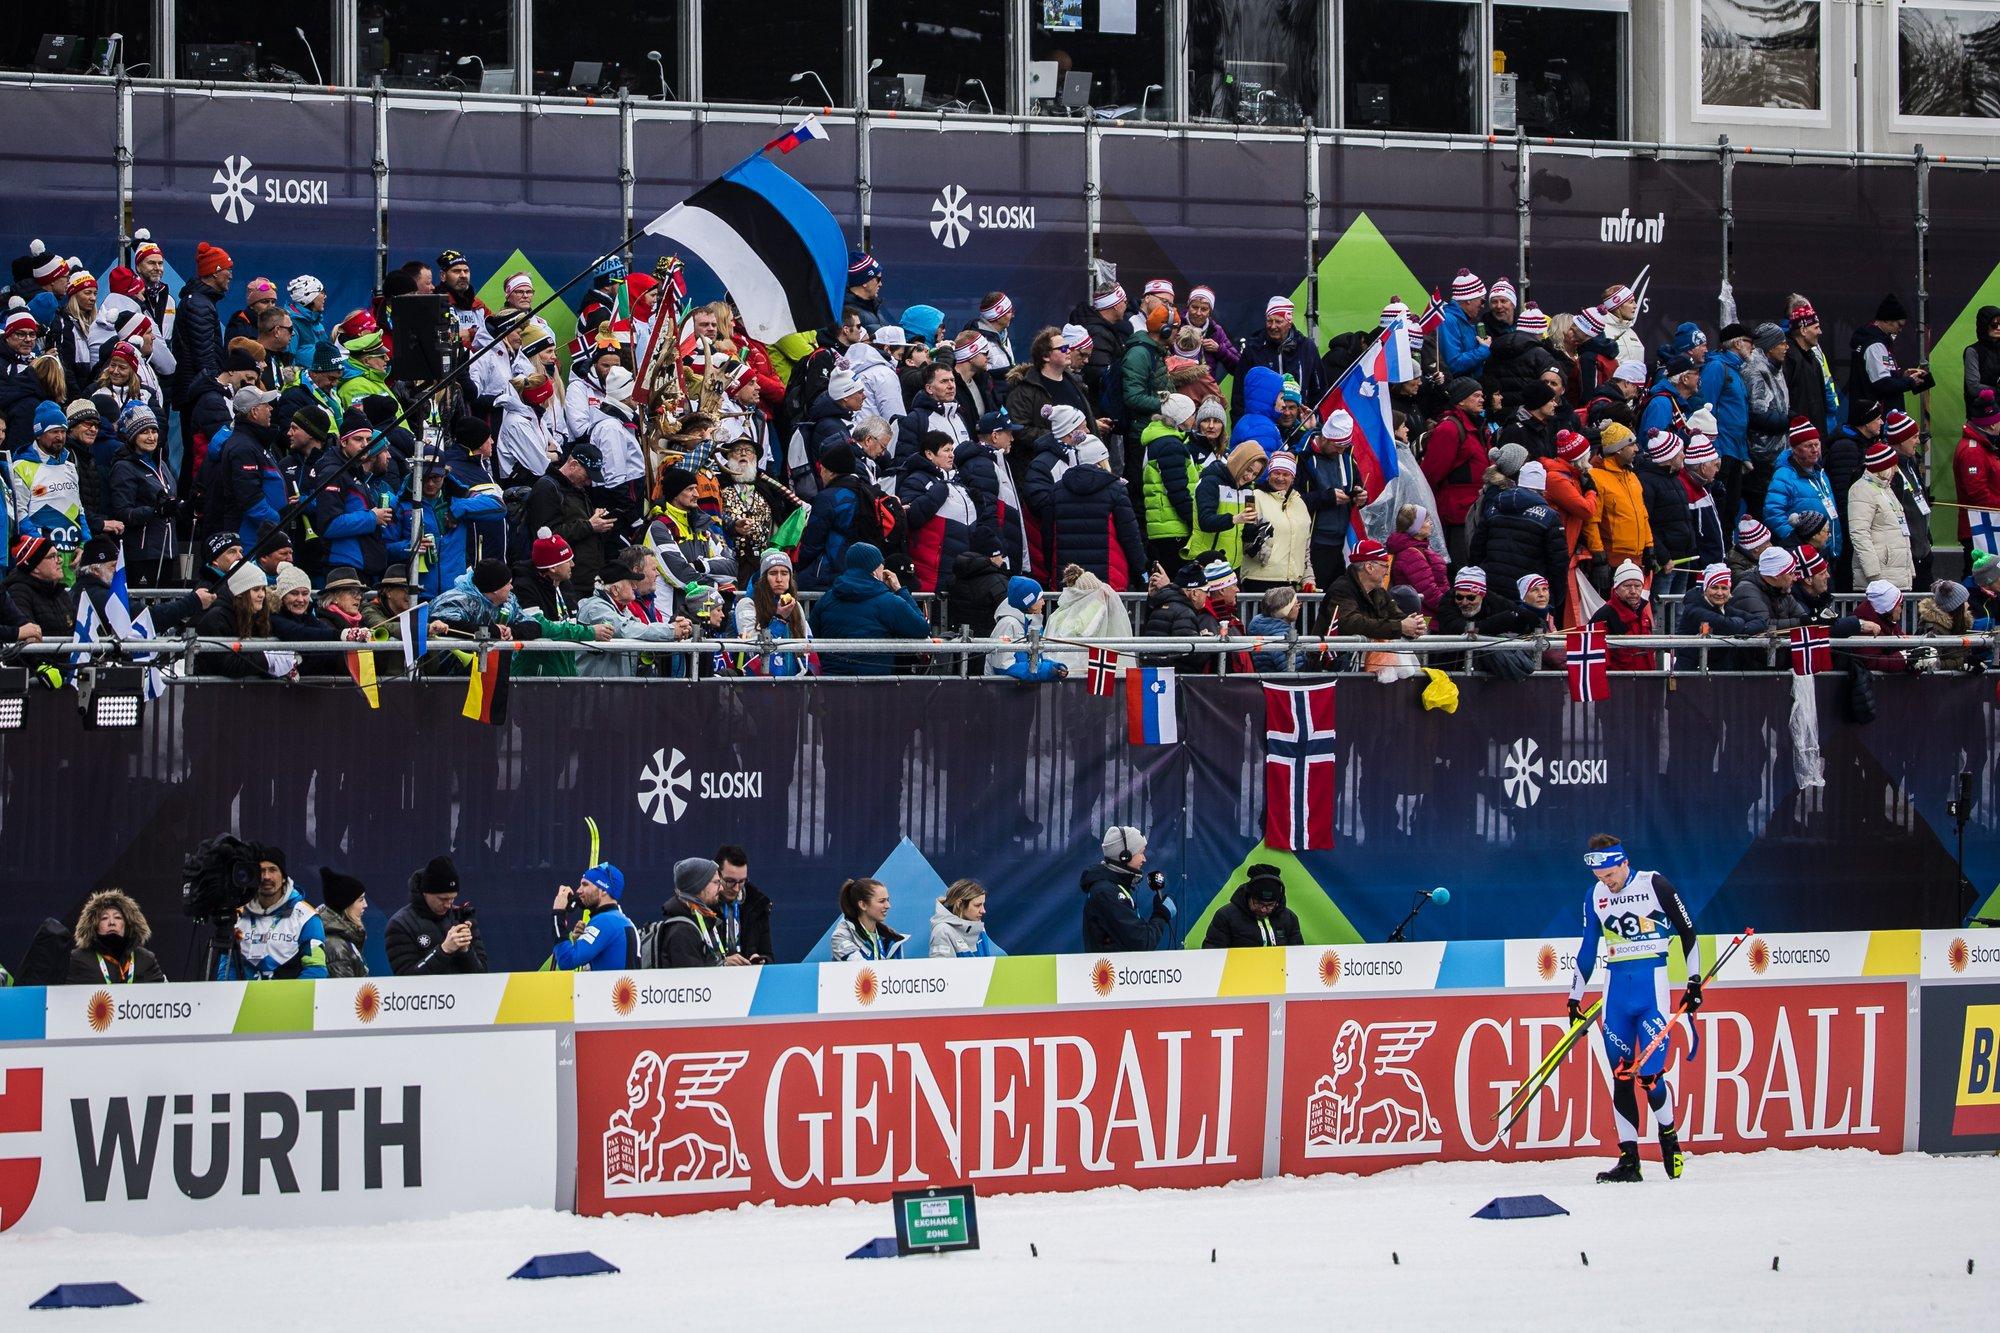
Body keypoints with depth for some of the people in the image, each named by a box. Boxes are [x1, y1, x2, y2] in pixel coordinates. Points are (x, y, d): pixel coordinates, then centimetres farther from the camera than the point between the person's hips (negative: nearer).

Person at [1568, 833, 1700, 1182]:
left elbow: (1686, 932, 1)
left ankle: (1669, 1137, 15)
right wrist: (1575, 998, 18)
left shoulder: (1654, 885, -6)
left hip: (1651, 985, -4)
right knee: (1621, 1076, 0)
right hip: (1615, 989, 4)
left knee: (1649, 1075, -12)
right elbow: (1587, 949, 18)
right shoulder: (1595, 897, 8)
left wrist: (1694, 981, -1)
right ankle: (1628, 1160, 2)